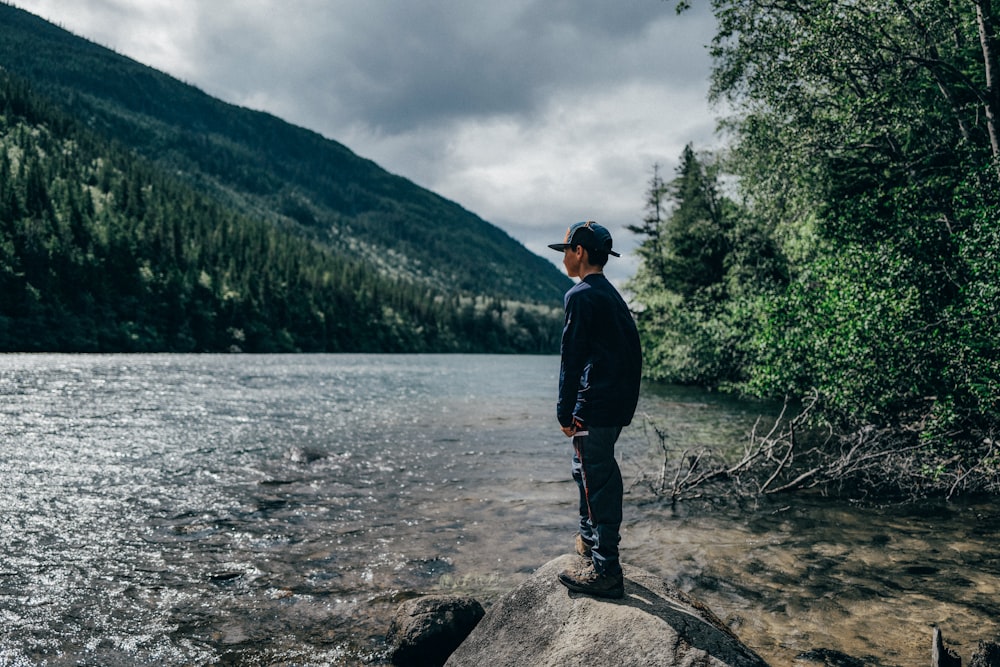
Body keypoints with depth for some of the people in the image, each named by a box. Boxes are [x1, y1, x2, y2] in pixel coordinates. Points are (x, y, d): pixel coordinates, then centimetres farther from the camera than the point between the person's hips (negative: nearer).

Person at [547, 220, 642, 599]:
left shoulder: (581, 296, -12)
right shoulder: (612, 295, 16)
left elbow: (572, 357, -17)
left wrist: (566, 411, -13)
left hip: (595, 406, -10)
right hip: (619, 404, 10)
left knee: (599, 481, -4)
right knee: (587, 469, 23)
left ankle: (606, 573, 2)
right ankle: (590, 539, 38)